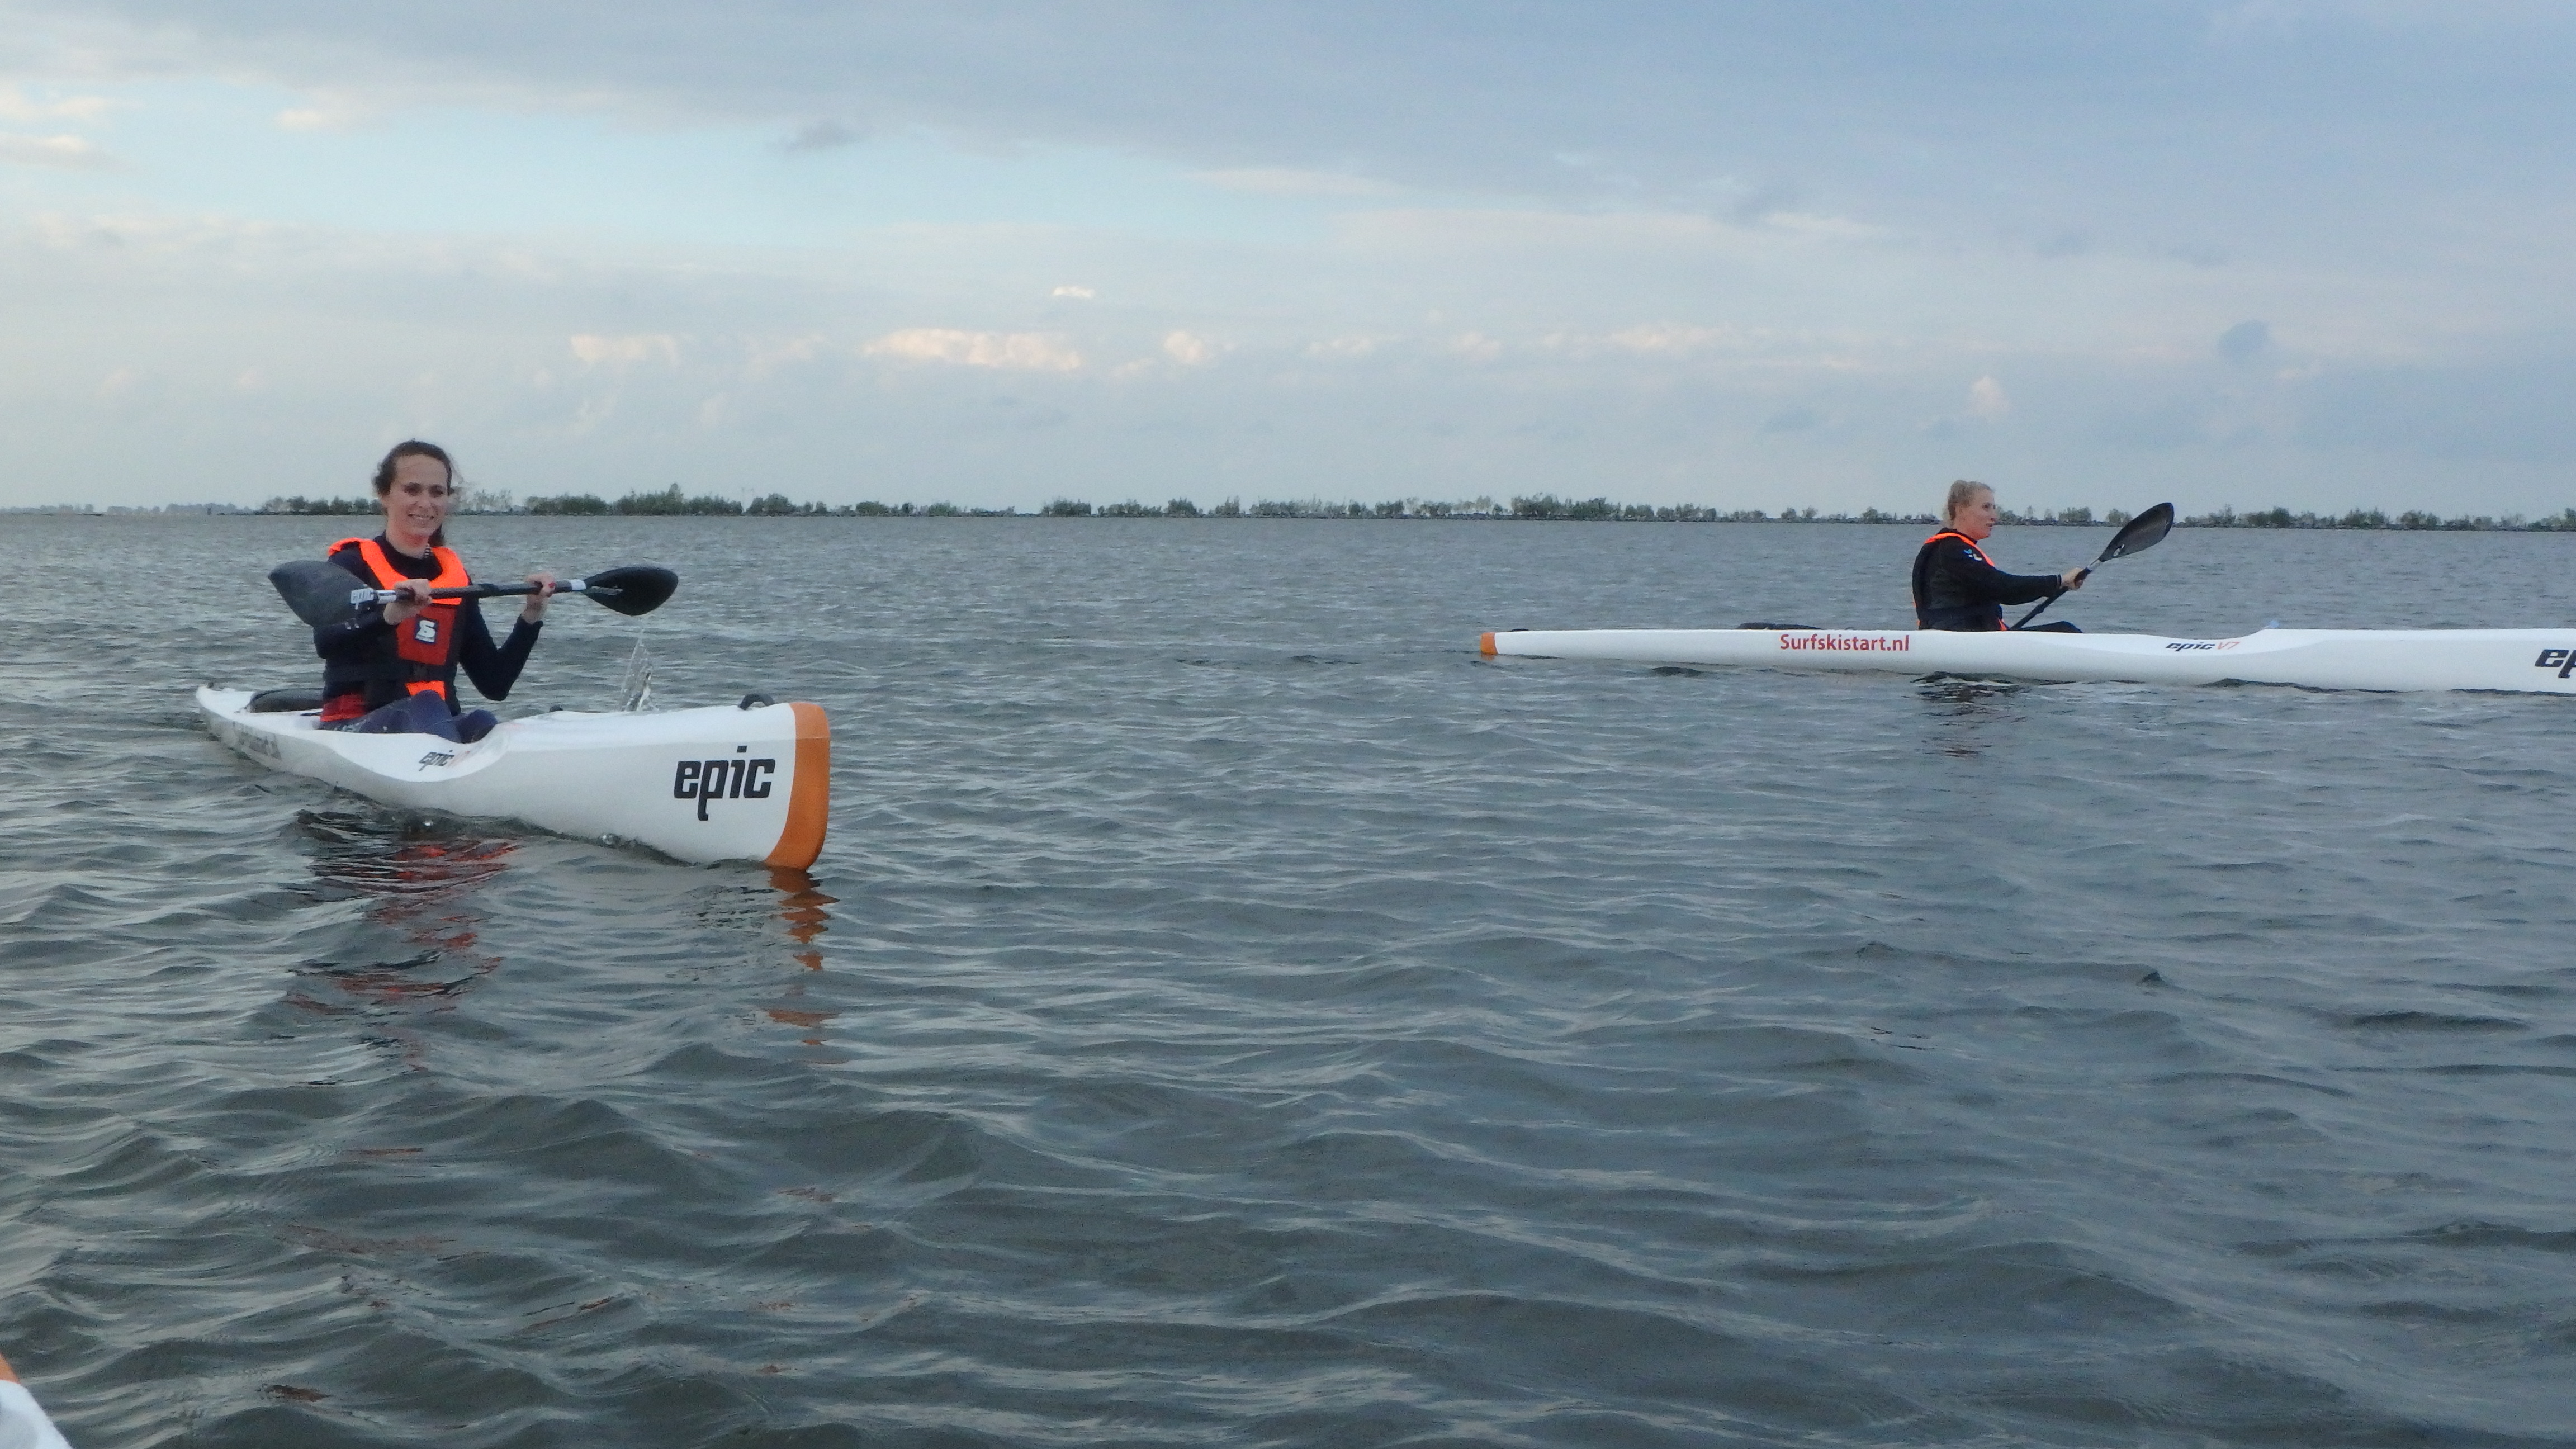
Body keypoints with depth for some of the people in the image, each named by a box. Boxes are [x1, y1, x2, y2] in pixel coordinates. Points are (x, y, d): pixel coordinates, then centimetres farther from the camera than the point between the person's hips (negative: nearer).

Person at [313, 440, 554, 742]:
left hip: (438, 729, 4)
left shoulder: (455, 576, 17)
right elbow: (325, 643, -21)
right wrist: (389, 617, -39)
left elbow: (495, 685, 14)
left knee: (482, 724, -30)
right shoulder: (353, 564, 2)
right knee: (426, 705, -35)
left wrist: (531, 616, 3)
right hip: (354, 726, -4)